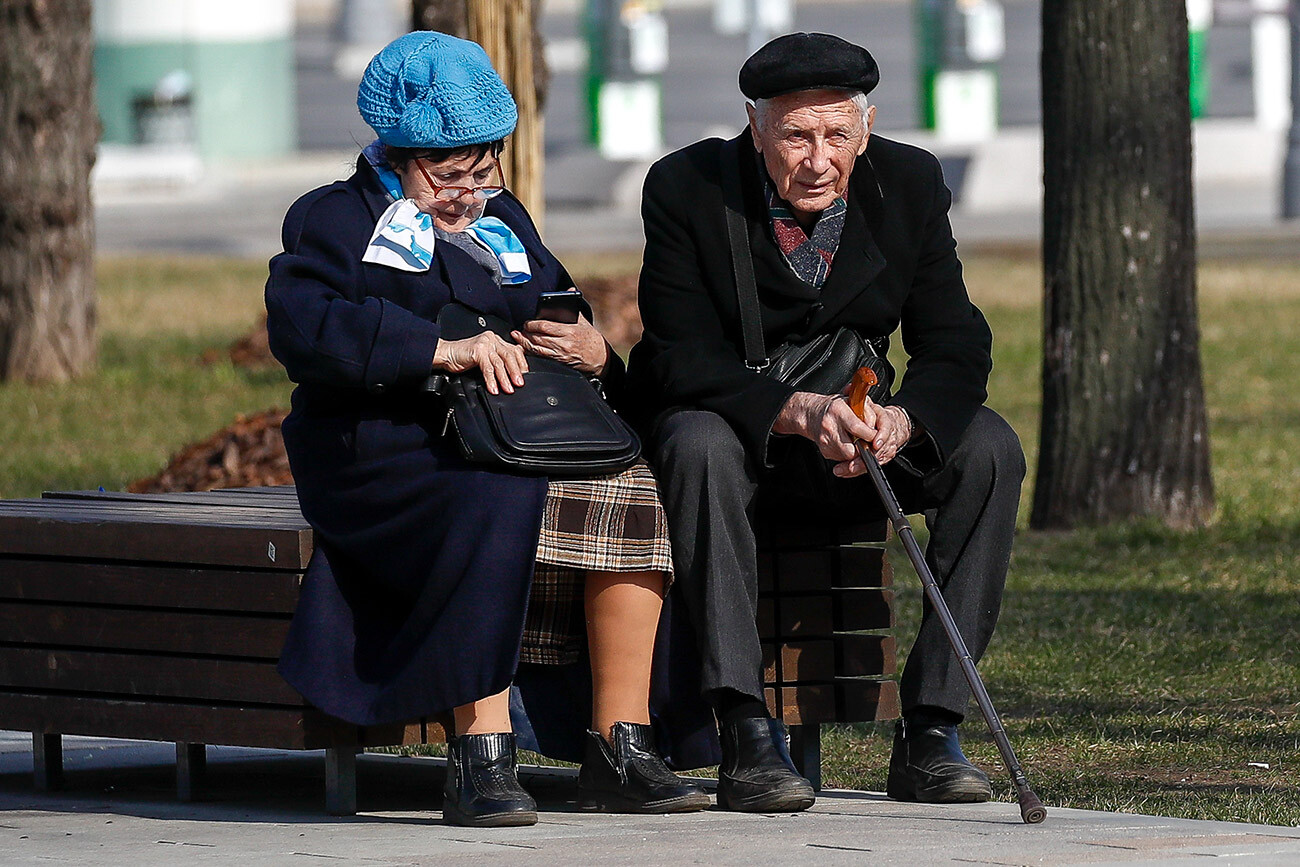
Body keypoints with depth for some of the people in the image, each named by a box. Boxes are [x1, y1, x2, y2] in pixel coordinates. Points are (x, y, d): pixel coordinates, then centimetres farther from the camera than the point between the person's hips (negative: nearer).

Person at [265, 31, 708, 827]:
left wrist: (595, 356, 2)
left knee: (632, 493, -21)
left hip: (515, 450, 6)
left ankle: (619, 748, -20)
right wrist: (445, 349, -24)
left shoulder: (504, 223, 25)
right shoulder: (335, 220, 5)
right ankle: (481, 756, -41)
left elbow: (563, 326, 29)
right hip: (385, 456, -6)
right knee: (499, 504, -37)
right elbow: (304, 326, -15)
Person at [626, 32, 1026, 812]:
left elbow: (955, 345, -9)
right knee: (702, 446, -38)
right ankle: (747, 736, -40)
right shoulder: (685, 188, -17)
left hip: (854, 429, 3)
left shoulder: (910, 184, -7)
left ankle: (931, 729, -21)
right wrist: (796, 412, -40)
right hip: (729, 417, -3)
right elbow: (682, 358, -22)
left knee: (990, 449, -22)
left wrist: (902, 419, -32)